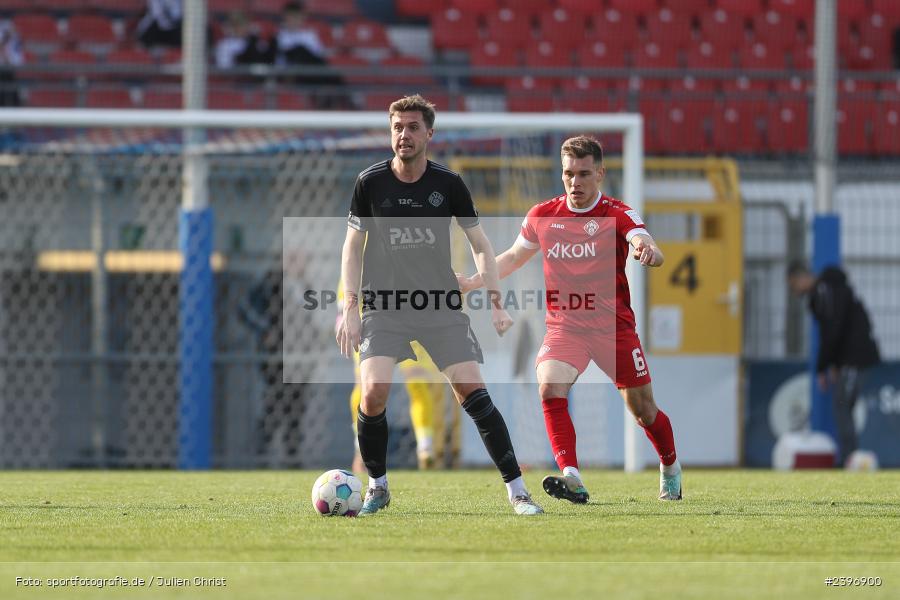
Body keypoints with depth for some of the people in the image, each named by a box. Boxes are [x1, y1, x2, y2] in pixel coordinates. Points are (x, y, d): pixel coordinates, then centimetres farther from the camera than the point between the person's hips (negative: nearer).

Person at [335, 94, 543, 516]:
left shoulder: (448, 184, -1)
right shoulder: (370, 183, -2)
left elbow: (480, 245, 8)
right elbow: (352, 247, 5)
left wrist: (496, 304, -1)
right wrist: (350, 310, -3)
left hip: (441, 307, 0)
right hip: (383, 307, 0)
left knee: (472, 391, -10)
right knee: (373, 391, -19)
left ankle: (516, 490, -4)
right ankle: (377, 488, 3)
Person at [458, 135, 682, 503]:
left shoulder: (617, 215, -7)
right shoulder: (543, 216, 4)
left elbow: (648, 248, -26)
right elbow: (513, 257, 22)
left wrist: (648, 251, -50)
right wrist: (471, 283, 17)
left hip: (613, 325, -2)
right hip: (564, 325, 2)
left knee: (642, 408, 4)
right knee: (550, 387, -26)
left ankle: (670, 469, 35)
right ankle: (572, 479, -32)